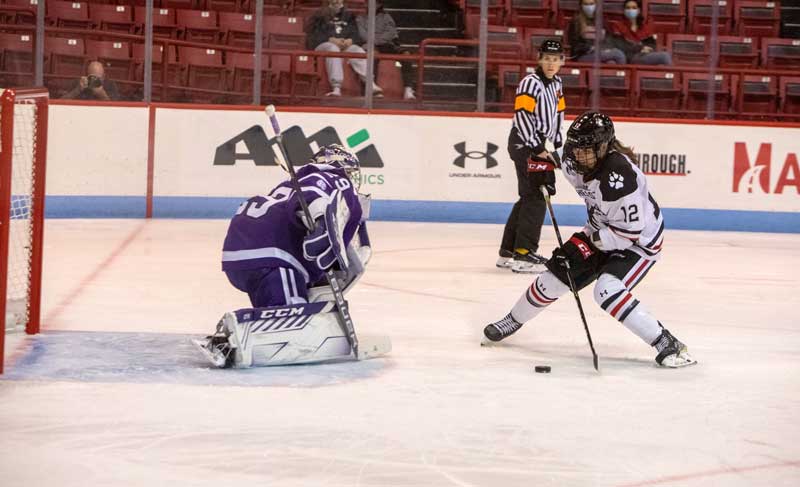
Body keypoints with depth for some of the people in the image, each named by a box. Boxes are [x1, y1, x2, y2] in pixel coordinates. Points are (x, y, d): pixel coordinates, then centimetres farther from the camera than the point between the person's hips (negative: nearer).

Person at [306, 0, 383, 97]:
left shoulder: (348, 16, 25)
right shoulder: (320, 15, 16)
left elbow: (356, 34, 13)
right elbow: (314, 35, 2)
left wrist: (350, 40, -12)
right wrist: (332, 40, -14)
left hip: (346, 45, 3)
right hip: (324, 44, -3)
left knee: (357, 50, -30)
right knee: (333, 49, -38)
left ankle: (371, 84, -47)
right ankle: (336, 88, -54)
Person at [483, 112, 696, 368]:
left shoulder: (619, 177, -37)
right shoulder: (575, 161, -13)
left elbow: (628, 232, -32)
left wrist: (588, 241, -28)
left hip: (639, 240, -8)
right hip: (602, 231, 8)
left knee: (607, 289, -28)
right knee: (555, 275, 7)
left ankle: (667, 345, -23)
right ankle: (513, 320, 34)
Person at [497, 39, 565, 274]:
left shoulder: (556, 83, 13)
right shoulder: (531, 83, -15)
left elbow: (558, 112, 23)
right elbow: (522, 115, -21)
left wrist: (557, 142, 19)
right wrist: (536, 148, -24)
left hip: (538, 143, 10)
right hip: (523, 143, -10)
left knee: (529, 198, 13)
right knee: (535, 196, -13)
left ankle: (508, 252, 20)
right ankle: (523, 254, -13)